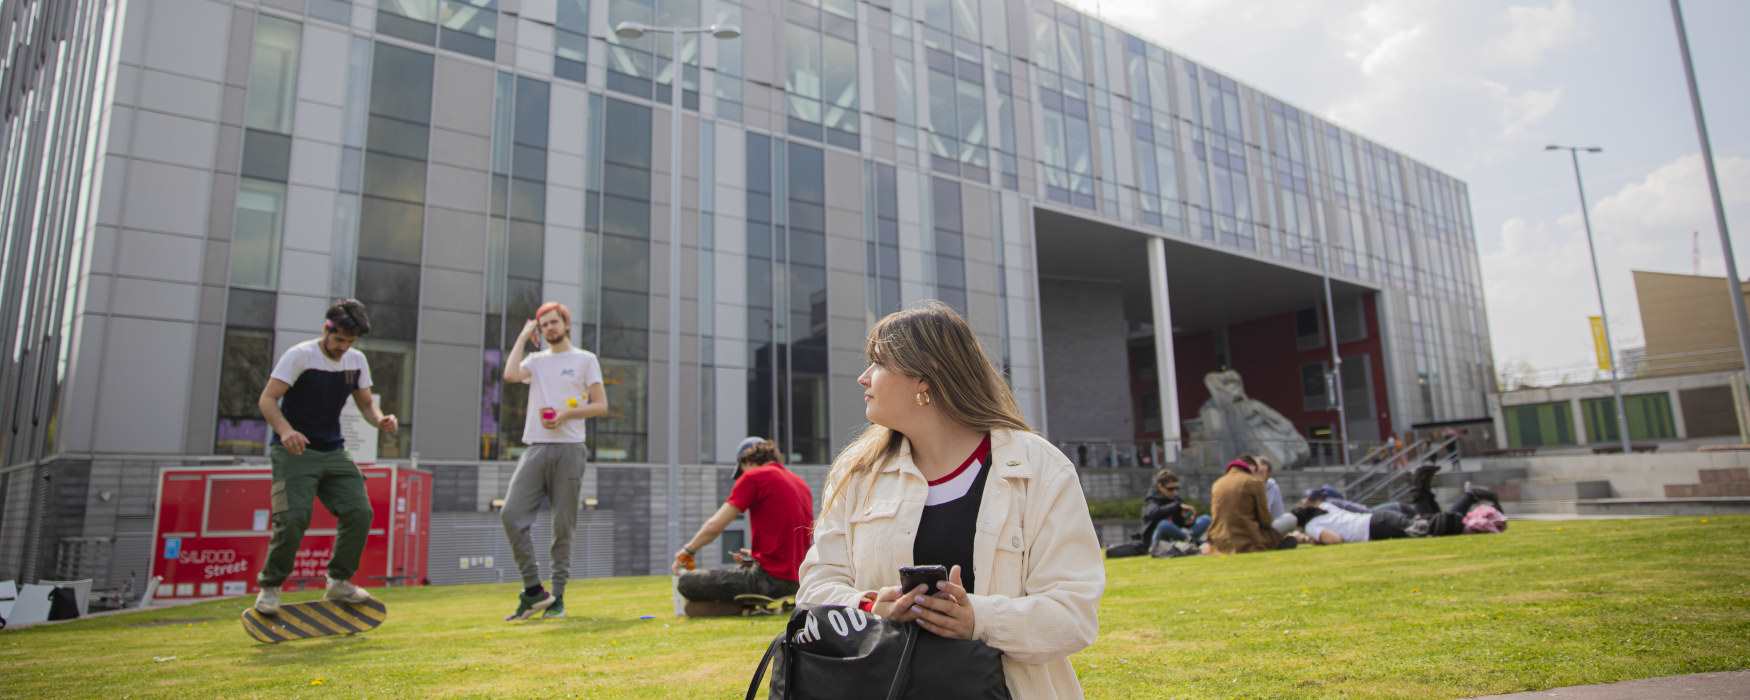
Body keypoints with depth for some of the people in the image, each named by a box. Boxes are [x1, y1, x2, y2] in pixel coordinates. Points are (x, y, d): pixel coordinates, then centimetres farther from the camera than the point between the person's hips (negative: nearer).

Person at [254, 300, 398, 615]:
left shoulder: (356, 361, 5)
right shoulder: (300, 355, -12)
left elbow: (365, 402, 12)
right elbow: (267, 399, -16)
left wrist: (380, 419, -12)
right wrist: (285, 430, -36)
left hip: (334, 453, 5)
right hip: (295, 450, -5)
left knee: (360, 512, -5)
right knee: (293, 518, -17)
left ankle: (338, 582, 11)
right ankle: (269, 587, 3)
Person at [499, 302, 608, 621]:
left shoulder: (585, 359, 9)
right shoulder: (536, 360, 18)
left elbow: (601, 405, 3)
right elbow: (511, 374, -4)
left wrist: (566, 414, -13)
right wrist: (523, 337, 7)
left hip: (569, 450, -3)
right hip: (535, 449, 3)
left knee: (563, 525, -1)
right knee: (512, 514, -10)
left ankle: (557, 597, 8)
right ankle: (534, 590, -1)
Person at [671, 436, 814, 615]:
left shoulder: (753, 477, -6)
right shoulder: (802, 483, 15)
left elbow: (714, 526, -7)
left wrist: (687, 551, 9)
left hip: (771, 578, -8)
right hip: (796, 583, 8)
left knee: (686, 582, -1)